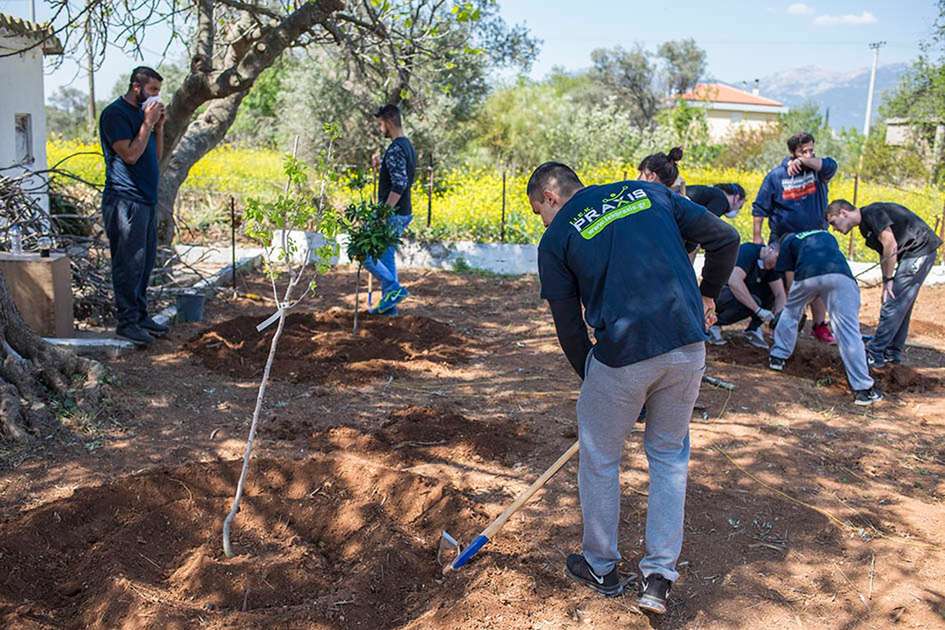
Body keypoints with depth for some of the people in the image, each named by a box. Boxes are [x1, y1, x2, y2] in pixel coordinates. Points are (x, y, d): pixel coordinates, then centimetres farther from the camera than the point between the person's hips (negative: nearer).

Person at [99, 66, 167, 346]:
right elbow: (130, 154, -19)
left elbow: (156, 155, 18)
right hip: (125, 200, -9)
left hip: (146, 199, 9)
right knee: (129, 263, -6)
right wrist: (148, 123, -13)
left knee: (145, 261, 13)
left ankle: (140, 315, 22)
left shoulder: (143, 113, 16)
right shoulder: (115, 113, -10)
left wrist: (159, 126, 7)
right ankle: (127, 321, 1)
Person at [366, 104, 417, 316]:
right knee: (386, 256, 16)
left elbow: (399, 185, -27)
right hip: (402, 213, 10)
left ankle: (394, 288, -5)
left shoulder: (395, 149, -19)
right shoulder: (408, 146, 13)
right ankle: (388, 304, 19)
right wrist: (382, 167, 15)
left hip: (392, 214, -10)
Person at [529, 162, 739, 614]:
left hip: (622, 354, -4)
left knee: (599, 457, 19)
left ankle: (601, 567, 34)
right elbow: (725, 239, 10)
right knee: (669, 454, 22)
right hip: (688, 344, 4)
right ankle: (659, 576, 23)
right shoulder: (649, 192, 14)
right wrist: (707, 295, 24)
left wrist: (592, 382, 18)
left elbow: (569, 330, 6)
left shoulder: (556, 240, 5)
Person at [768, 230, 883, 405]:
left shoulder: (787, 241, 33)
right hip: (841, 275, 1)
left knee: (790, 312, 29)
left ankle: (777, 357, 33)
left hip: (807, 276, -1)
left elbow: (790, 281, 31)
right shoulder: (827, 235, 43)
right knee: (849, 331, -1)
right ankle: (863, 388, -5)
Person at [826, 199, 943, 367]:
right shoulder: (865, 225, 14)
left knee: (893, 304, -9)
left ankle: (874, 355, -4)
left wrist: (888, 279, -14)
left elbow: (891, 245, -21)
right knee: (902, 306, 14)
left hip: (920, 251, -10)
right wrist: (886, 282, 4)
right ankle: (893, 353, 22)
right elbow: (884, 254, 15)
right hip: (913, 254, 10)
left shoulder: (872, 213, -15)